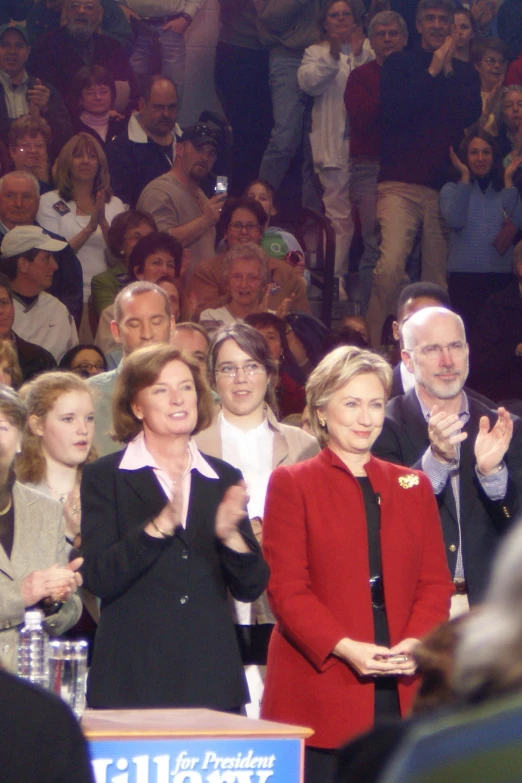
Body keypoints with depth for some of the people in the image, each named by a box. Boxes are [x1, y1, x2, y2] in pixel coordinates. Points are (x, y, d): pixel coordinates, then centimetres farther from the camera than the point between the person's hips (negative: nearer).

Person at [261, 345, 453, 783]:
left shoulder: (412, 486, 17)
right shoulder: (292, 484, 5)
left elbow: (435, 582, 11)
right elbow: (287, 587, -4)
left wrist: (416, 642, -8)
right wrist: (345, 647, -17)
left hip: (402, 693, 3)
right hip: (321, 692, -3)